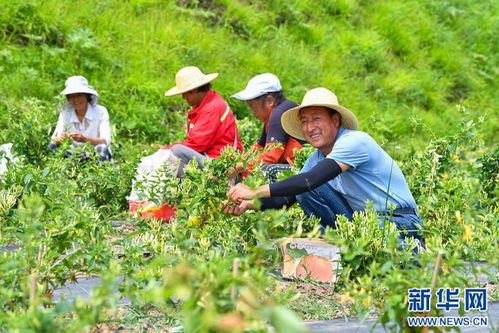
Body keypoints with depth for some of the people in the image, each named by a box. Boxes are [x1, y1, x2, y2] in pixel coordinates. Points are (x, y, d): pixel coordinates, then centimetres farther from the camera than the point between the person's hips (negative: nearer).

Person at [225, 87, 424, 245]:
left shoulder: (354, 141, -20)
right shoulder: (317, 158, 7)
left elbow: (310, 180, -31)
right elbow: (287, 198, 3)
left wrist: (256, 193, -32)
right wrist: (249, 204, -15)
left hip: (400, 222, -7)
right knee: (305, 192, -7)